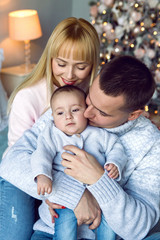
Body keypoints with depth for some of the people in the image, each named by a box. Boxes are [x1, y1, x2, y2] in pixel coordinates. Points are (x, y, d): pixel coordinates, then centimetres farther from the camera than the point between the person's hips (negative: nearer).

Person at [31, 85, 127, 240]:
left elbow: (115, 148, 14)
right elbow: (42, 153, -11)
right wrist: (42, 175, -29)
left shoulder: (98, 134, 9)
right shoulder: (52, 135, 3)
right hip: (65, 193, -2)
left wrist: (114, 164, -8)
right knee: (66, 216, -25)